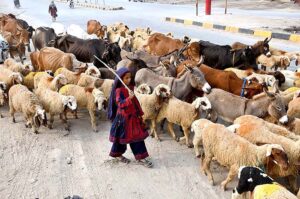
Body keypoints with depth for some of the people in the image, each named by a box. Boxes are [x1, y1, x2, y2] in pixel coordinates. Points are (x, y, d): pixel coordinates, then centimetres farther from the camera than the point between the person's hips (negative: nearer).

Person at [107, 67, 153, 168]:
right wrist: (129, 98, -43)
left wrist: (139, 112, 18)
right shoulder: (119, 91, -17)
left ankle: (140, 157, 15)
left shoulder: (130, 87, 6)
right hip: (123, 118, -7)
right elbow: (120, 104, -29)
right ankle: (117, 154, 32)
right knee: (122, 137, 9)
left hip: (133, 116, 7)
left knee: (138, 136, 7)